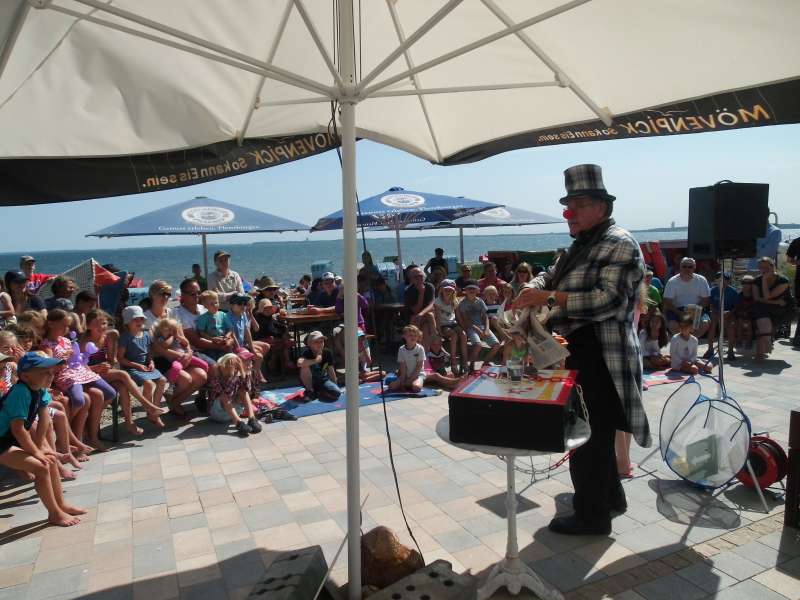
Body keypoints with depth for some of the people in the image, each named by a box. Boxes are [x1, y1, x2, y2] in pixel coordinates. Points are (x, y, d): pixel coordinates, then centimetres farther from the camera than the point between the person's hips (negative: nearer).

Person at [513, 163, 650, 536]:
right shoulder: (580, 246, 18)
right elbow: (551, 276, 16)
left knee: (588, 436, -2)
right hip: (576, 354, 9)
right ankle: (610, 497, 38)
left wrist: (549, 298, -26)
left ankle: (592, 516, 14)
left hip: (598, 359, -9)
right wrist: (534, 288, -7)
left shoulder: (619, 244, -11)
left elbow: (609, 300, -22)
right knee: (591, 432, 20)